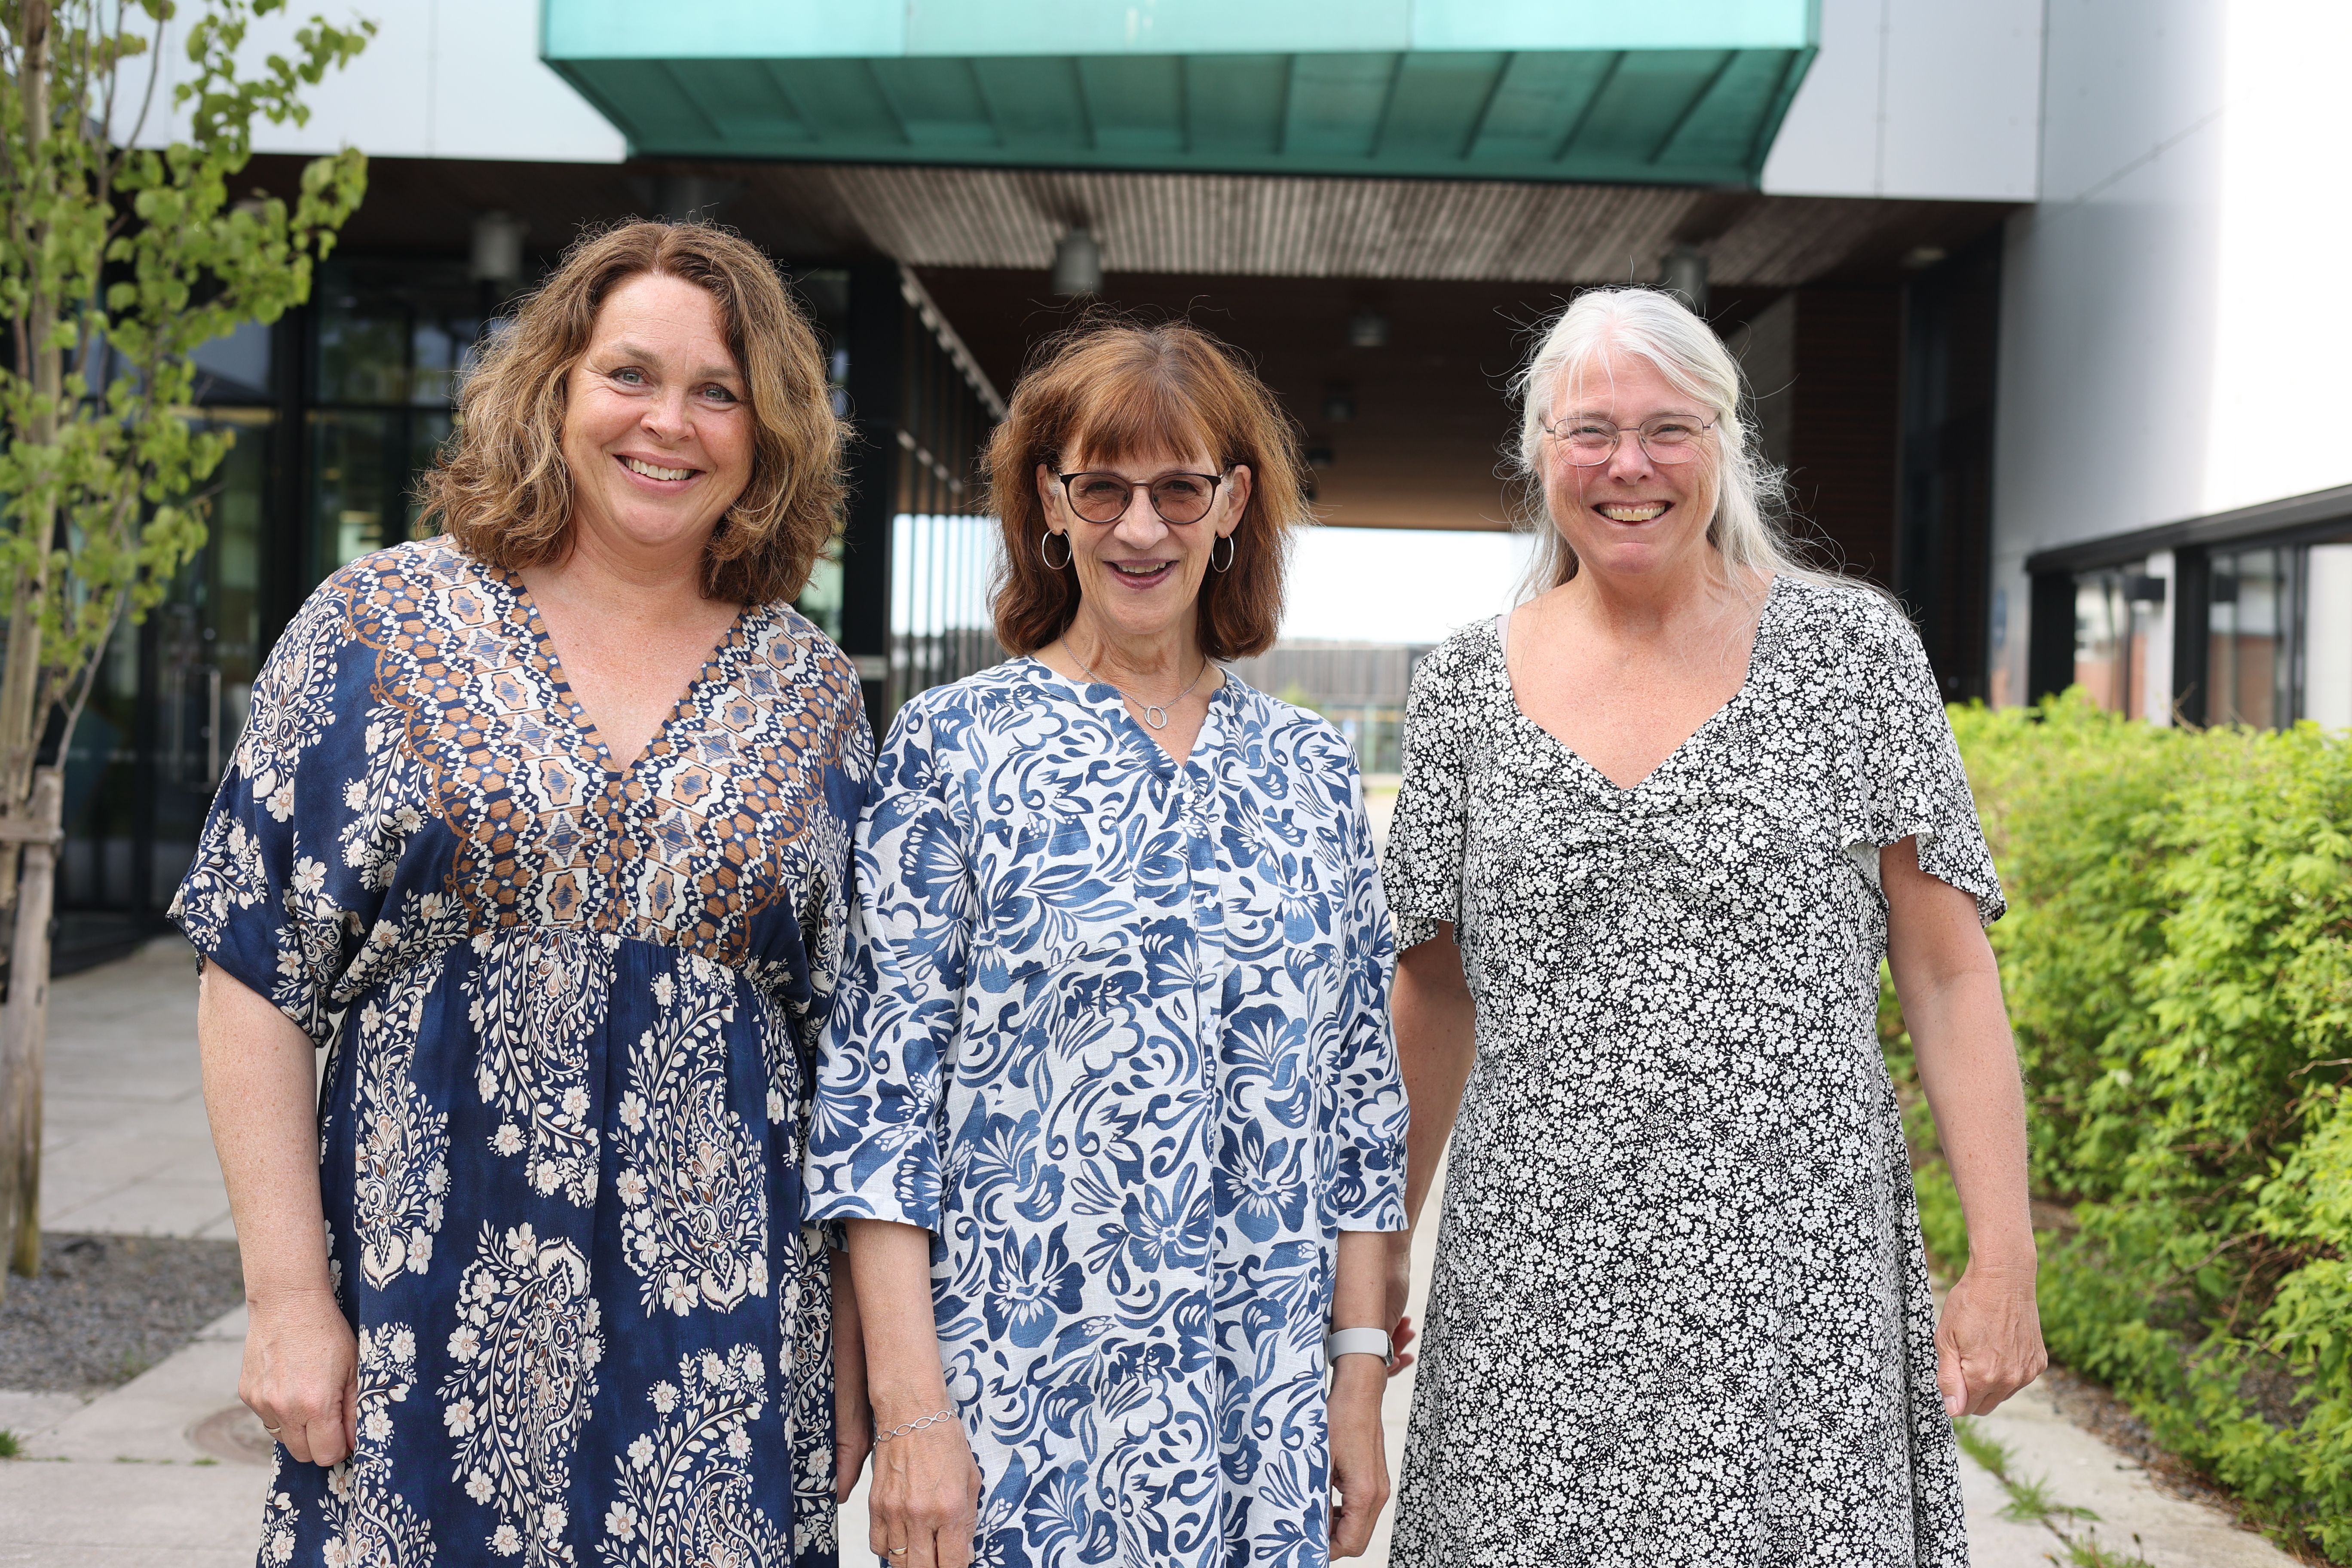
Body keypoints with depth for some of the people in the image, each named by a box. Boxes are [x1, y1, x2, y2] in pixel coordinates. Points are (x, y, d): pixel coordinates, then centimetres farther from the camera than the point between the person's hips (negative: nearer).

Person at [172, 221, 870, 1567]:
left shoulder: (815, 696, 5)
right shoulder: (381, 625, -1)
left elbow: (853, 1043, 7)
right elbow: (263, 976, -1)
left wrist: (860, 1360, 4)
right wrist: (289, 1297, -6)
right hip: (421, 1338, -1)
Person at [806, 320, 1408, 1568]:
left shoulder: (1311, 771, 6)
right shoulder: (952, 744, -4)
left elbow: (1361, 1088, 9)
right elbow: (880, 1078, -7)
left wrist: (1362, 1377, 6)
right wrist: (910, 1404, -12)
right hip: (1011, 1403, -3)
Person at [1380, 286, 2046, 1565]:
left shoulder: (1850, 651, 0)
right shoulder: (1464, 688, 6)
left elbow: (1947, 974, -1)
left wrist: (2004, 1260, -7)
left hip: (1793, 1283, -1)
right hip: (1536, 1306, 2)